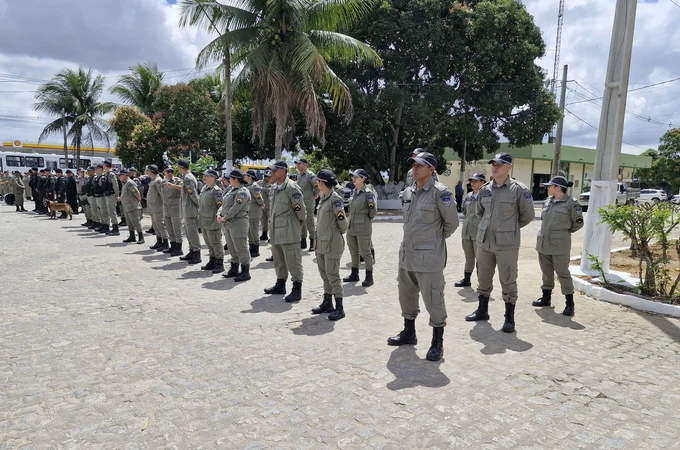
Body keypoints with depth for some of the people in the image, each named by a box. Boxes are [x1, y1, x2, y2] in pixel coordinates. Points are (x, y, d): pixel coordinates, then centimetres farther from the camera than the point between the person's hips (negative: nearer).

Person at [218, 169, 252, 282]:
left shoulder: (243, 192, -14)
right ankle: (234, 270, 27)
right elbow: (224, 204, 16)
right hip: (228, 224, 10)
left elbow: (235, 208, -21)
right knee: (232, 248, 16)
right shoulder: (231, 190, 16)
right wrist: (219, 215, 0)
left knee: (241, 249, -5)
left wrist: (225, 218, -16)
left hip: (238, 223, -10)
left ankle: (245, 273, 1)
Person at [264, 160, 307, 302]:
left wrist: (300, 223, 1)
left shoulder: (292, 188, -15)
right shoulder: (274, 188, 13)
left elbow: (301, 209, -12)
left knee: (293, 261, -4)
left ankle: (297, 289, 3)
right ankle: (280, 285, 31)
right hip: (275, 231, 9)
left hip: (288, 231, -9)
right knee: (279, 260, 18)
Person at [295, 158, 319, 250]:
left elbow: (317, 185, -19)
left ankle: (312, 242, 4)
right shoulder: (299, 175, 13)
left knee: (309, 222, -4)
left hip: (308, 202, -8)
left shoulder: (310, 175, -12)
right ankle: (303, 241, 21)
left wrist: (315, 194, -8)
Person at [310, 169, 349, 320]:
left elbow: (343, 223, -12)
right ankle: (327, 303, 27)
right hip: (321, 244, 8)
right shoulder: (322, 198, 13)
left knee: (333, 276, -3)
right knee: (325, 275, 15)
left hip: (332, 244, -8)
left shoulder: (335, 199, -14)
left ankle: (339, 308, 6)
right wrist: (316, 243, 19)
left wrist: (339, 233, 4)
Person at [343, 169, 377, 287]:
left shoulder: (368, 193, -13)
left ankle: (369, 277, 11)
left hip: (363, 228, -8)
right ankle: (354, 275, 30)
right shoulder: (354, 191, 9)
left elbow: (373, 214, -7)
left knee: (365, 253, 0)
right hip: (351, 227, 8)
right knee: (354, 252, 17)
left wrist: (372, 205, -19)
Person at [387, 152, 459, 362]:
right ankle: (409, 333, 37)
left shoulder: (440, 192, -14)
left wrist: (437, 238, 5)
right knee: (406, 295, 18)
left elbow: (452, 222, -7)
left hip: (429, 256, -8)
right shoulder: (408, 192, 8)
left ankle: (437, 343, 14)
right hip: (407, 253, 8)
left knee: (433, 299, -1)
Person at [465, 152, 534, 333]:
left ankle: (509, 318, 15)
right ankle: (482, 311, 32)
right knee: (483, 279, 16)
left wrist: (510, 228, 7)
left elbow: (528, 215, 0)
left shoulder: (518, 189, -7)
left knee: (508, 281, 2)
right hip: (484, 242, 5)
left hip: (507, 244, -5)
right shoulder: (485, 189, 7)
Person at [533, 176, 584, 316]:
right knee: (546, 272, 14)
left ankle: (570, 303, 4)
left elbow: (578, 223, -1)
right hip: (543, 243, 6)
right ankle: (546, 297, 26)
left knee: (563, 273, -4)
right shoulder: (547, 202, 11)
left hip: (559, 245, -6)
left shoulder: (571, 203, -8)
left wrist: (565, 231, 8)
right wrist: (546, 232, 14)